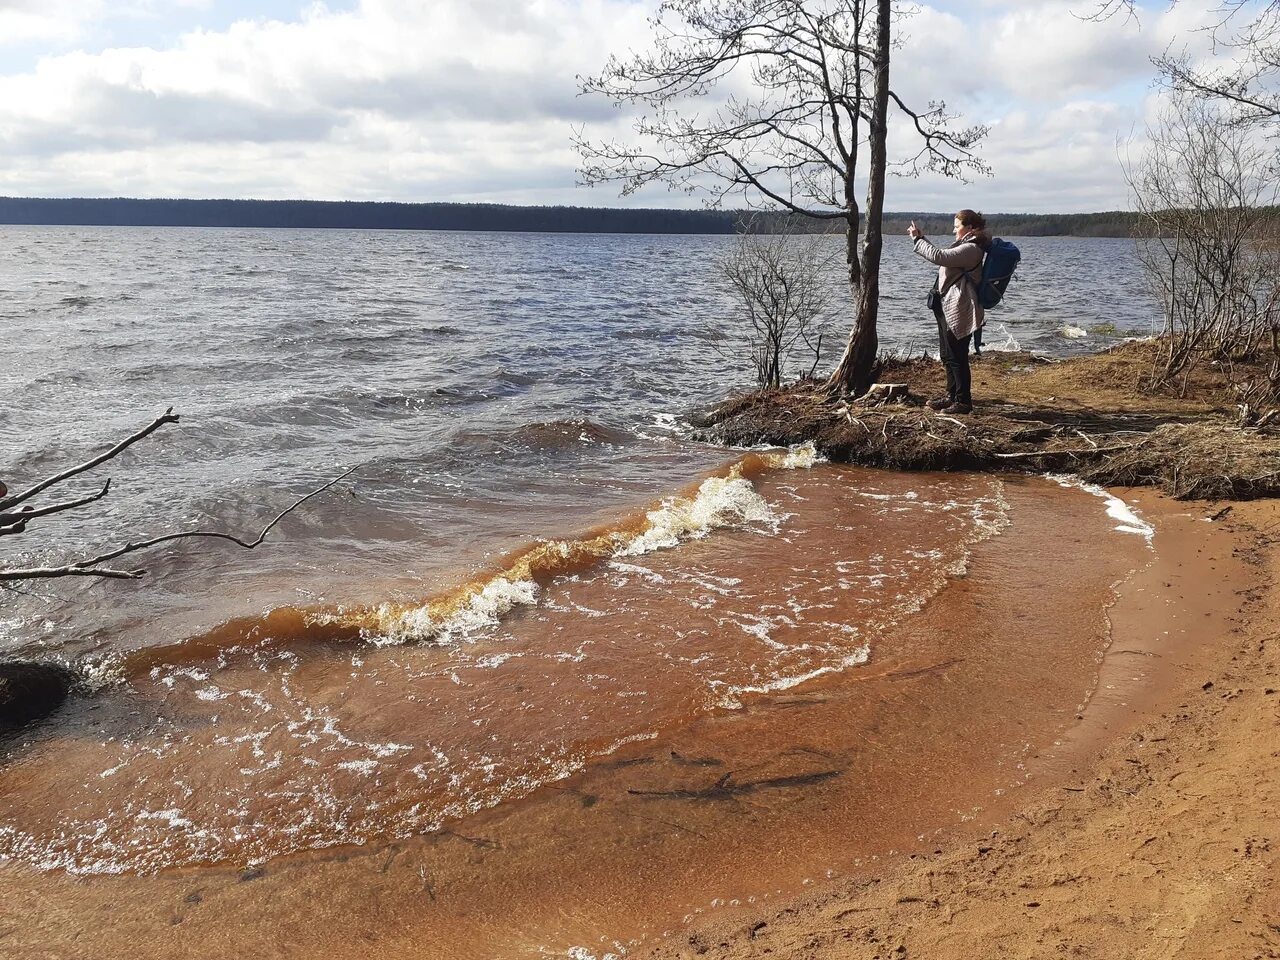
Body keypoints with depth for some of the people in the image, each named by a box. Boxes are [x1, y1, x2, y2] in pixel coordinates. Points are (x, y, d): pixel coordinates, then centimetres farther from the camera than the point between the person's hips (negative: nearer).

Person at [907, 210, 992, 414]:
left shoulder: (970, 249, -18)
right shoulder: (966, 247, 16)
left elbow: (938, 256, -27)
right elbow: (941, 255, 25)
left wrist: (917, 239, -17)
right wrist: (921, 237, 16)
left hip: (958, 311, -11)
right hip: (948, 308, 11)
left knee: (957, 357, -5)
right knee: (947, 355, 17)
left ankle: (964, 401, 3)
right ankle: (952, 396, 28)